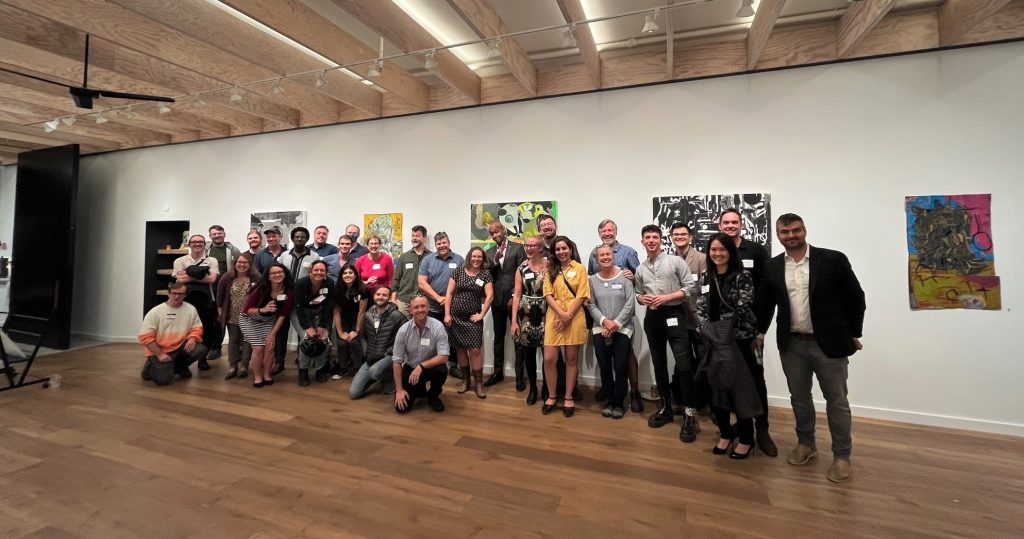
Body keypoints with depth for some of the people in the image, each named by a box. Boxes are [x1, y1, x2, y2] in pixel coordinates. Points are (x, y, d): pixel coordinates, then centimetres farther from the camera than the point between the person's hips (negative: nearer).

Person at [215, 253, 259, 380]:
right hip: (232, 316, 3)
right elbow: (220, 294, 7)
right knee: (233, 340, 10)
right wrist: (220, 309, 8)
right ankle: (232, 366, 17)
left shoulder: (256, 278, -13)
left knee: (247, 340, 5)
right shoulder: (227, 277, -4)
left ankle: (244, 366, 14)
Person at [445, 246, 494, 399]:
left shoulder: (485, 274, 0)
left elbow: (490, 296, -3)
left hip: (473, 319, -1)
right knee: (460, 348, 9)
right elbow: (449, 293, 2)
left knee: (475, 350, -6)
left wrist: (482, 314, -7)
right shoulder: (458, 271, 2)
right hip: (456, 317, 2)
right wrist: (447, 314, -3)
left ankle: (478, 383, 6)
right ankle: (465, 379, 24)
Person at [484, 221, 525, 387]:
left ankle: (520, 374, 13)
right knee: (498, 337, 12)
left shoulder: (517, 248, -2)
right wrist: (495, 261, -12)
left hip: (514, 298, -4)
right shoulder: (489, 252, 11)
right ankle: (498, 372, 22)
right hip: (497, 300, 4)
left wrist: (515, 296, -11)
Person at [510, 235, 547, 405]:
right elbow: (517, 295, 3)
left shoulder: (550, 266, -2)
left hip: (545, 314, -2)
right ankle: (532, 387, 24)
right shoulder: (521, 268, 4)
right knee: (528, 352, 6)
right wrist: (514, 320, -1)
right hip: (526, 315, 2)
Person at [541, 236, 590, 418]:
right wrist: (561, 313, -13)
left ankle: (568, 398, 19)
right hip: (554, 318, 2)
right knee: (549, 359, -1)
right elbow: (548, 295, 1)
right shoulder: (550, 270, 11)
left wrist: (568, 317, -12)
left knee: (571, 359, 7)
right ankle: (551, 396, 17)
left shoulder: (580, 268, 4)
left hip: (574, 319, -2)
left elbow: (581, 296, -4)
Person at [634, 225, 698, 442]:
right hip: (652, 318, 5)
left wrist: (666, 297, -15)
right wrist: (642, 298, -6)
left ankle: (689, 414, 1)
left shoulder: (675, 261, -3)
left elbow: (689, 287, -7)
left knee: (684, 365, -9)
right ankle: (666, 408, 25)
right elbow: (637, 293, 16)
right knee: (659, 364, 12)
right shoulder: (640, 268, 11)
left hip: (673, 315, -5)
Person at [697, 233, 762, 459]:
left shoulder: (742, 276, -7)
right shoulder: (707, 278, 8)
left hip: (738, 340, -5)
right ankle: (725, 434, 28)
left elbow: (742, 308, -15)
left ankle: (746, 439, 22)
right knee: (716, 386, 10)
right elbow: (700, 308, 4)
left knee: (741, 387, 4)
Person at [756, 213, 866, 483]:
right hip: (792, 345, 3)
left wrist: (854, 334, 1)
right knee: (799, 398, 15)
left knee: (837, 401, 9)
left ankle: (841, 455, 26)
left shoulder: (833, 259, -8)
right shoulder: (772, 267, 1)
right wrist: (760, 332, 13)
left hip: (829, 343, -2)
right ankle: (805, 443, 34)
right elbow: (765, 303, 11)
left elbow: (855, 297, -2)